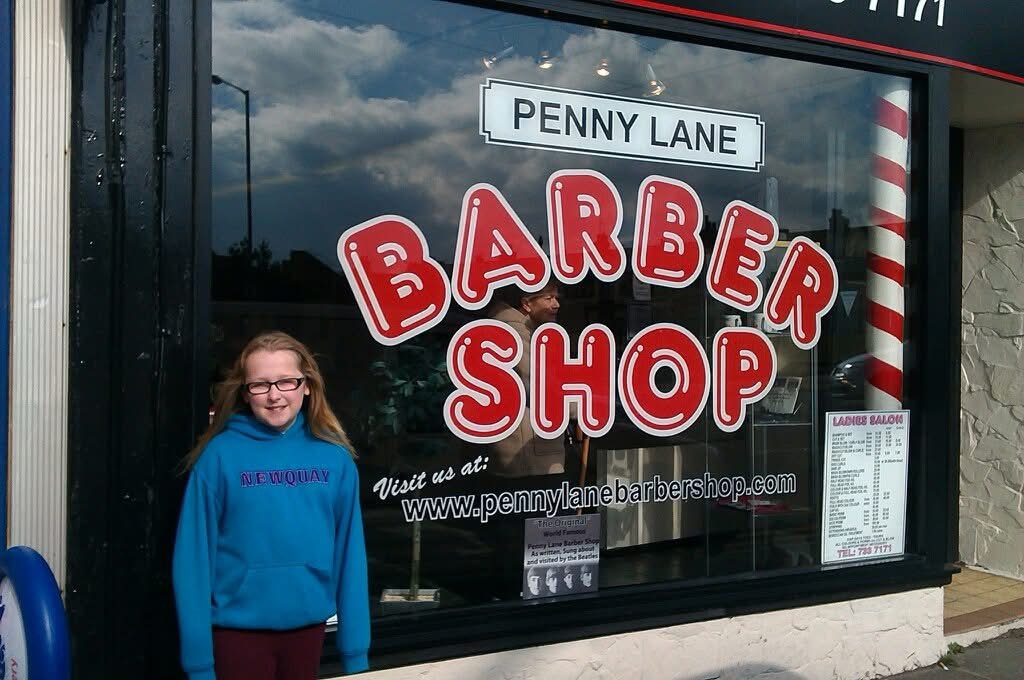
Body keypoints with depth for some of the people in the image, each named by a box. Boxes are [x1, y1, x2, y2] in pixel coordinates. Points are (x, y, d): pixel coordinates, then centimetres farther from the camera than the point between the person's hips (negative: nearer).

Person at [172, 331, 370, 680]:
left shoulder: (334, 456, -2)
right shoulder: (219, 455, -10)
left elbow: (349, 551, 1)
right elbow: (195, 556, -8)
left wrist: (356, 649, 0)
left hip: (309, 625, 3)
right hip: (239, 629, -3)